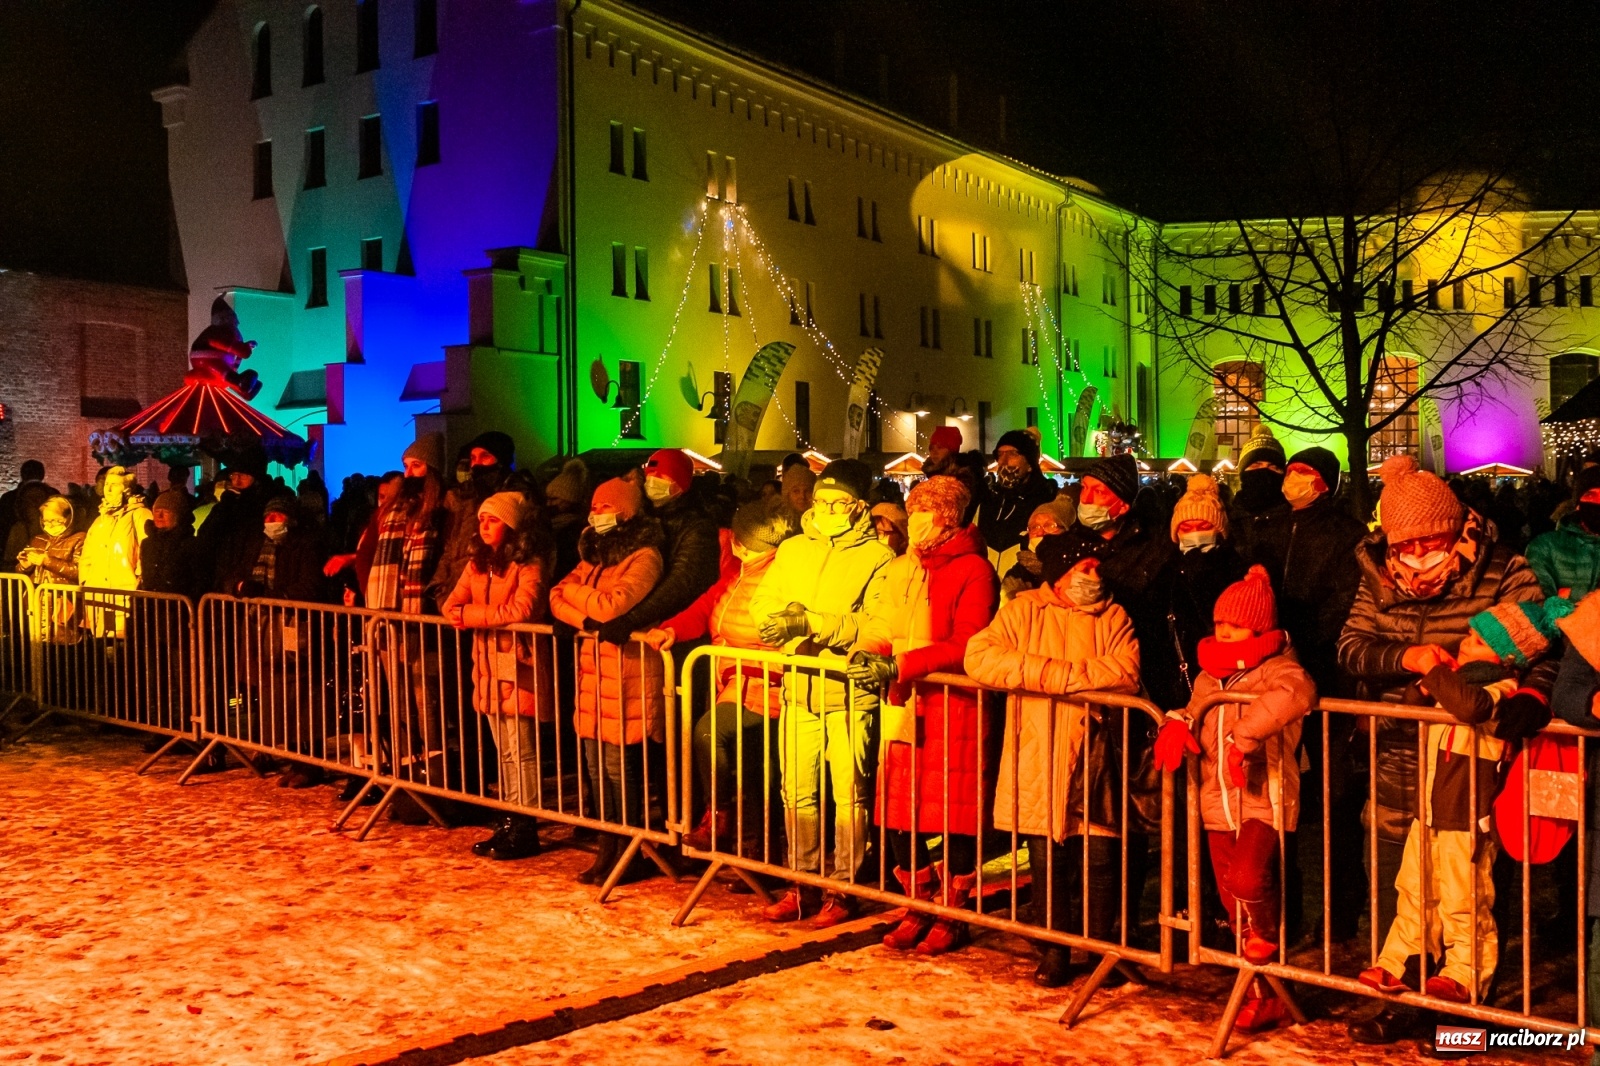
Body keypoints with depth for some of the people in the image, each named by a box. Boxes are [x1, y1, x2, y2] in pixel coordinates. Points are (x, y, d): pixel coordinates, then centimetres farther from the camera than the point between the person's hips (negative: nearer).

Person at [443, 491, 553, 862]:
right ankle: (509, 824, 21)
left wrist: (471, 613, -12)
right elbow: (451, 607, 7)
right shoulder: (477, 565, 13)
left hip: (519, 667, -7)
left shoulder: (529, 566, -9)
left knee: (522, 753, -3)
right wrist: (492, 615, -12)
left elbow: (521, 610, -23)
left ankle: (525, 831, 3)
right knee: (505, 753, 13)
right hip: (488, 666, 7)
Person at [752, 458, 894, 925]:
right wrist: (780, 621, -14)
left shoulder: (877, 558, -4)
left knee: (848, 794, 1)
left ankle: (842, 888, 14)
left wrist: (813, 622, -22)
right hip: (797, 689, 5)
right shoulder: (792, 549, 14)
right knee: (797, 793, 11)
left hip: (847, 693, -5)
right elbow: (762, 604, 8)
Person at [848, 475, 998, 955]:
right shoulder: (901, 569, 16)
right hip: (903, 706, 7)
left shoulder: (974, 570, -7)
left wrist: (899, 665, -22)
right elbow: (879, 627, 15)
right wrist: (866, 654, -8)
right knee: (897, 814, 8)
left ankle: (953, 916, 18)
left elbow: (965, 646, -16)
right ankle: (922, 907, 27)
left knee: (955, 817, 1)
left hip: (953, 707, -6)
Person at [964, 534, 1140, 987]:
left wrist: (1052, 673, -15)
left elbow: (1125, 673, -8)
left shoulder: (1113, 616, 9)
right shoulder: (1024, 610, 5)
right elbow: (978, 656, -10)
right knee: (1047, 857, 4)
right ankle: (1053, 951, 18)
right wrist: (1067, 674, -15)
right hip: (1040, 758, 0)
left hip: (1097, 755, 1)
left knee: (1101, 857, 1)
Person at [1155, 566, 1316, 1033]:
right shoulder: (1210, 676, 12)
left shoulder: (1277, 670, -9)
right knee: (1235, 907, 11)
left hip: (1263, 801, -7)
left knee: (1247, 879, -27)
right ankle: (1263, 996, 27)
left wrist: (1243, 735, -39)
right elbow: (1196, 713, 24)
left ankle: (1268, 934, 9)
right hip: (1217, 803, 7)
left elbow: (1295, 692, -31)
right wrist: (1178, 723, -2)